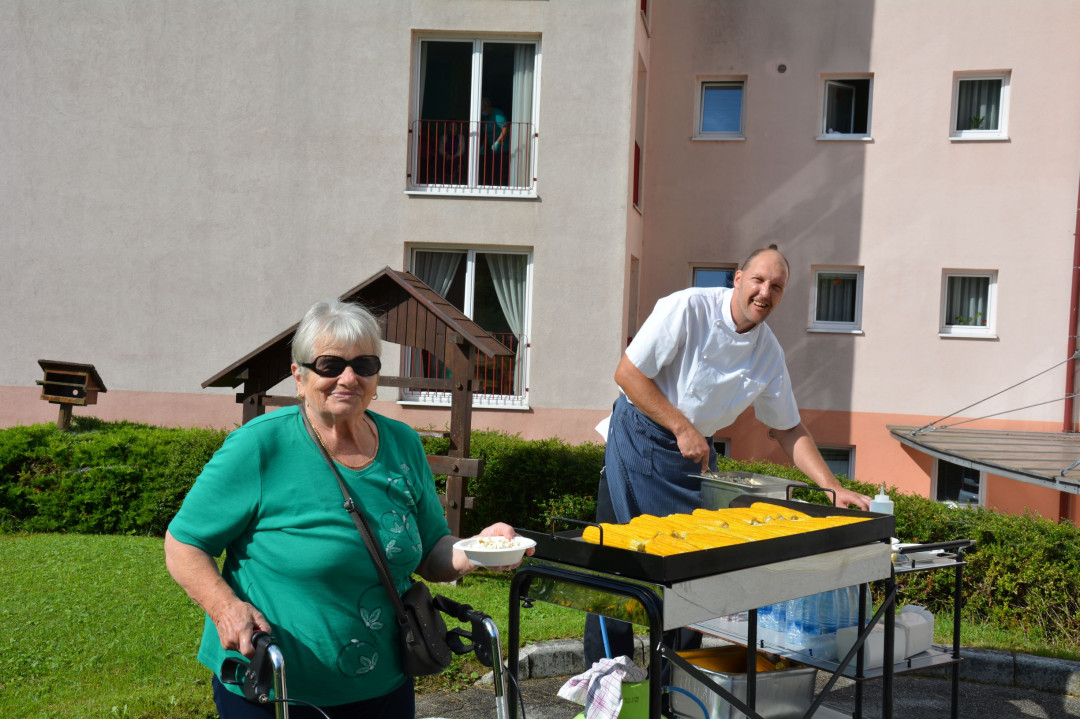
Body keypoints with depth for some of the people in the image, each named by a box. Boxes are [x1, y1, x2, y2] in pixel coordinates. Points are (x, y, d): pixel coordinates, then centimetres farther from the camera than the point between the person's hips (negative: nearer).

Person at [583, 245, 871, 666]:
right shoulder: (688, 308, -17)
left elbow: (788, 429, 8)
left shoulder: (769, 353, 0)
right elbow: (628, 374, -17)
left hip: (696, 454, 5)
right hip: (640, 440, -5)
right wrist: (682, 429, -17)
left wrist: (834, 488, -2)